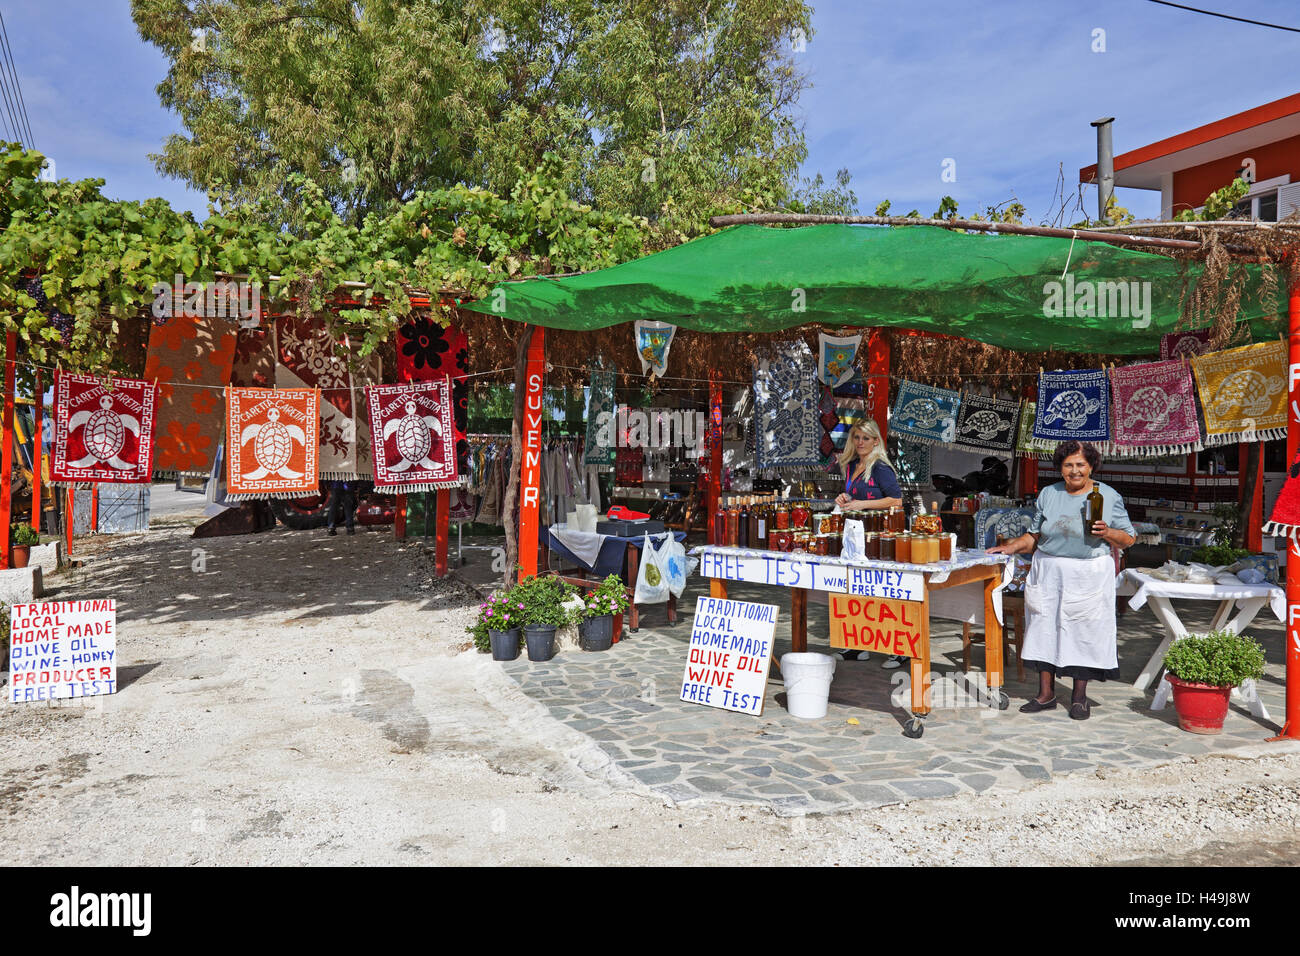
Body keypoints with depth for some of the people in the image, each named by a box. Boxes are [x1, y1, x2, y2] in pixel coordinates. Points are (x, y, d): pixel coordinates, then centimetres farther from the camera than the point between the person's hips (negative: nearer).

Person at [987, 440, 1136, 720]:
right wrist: (1011, 547, 0)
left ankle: (1079, 696, 14)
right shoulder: (1048, 494, 9)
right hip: (1049, 572, 3)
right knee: (1045, 628, 3)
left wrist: (1107, 533, -15)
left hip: (1089, 576, -2)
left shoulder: (1109, 497, 2)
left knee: (1084, 631, 0)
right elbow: (1034, 536, 14)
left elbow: (1129, 539, 4)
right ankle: (1046, 693, 14)